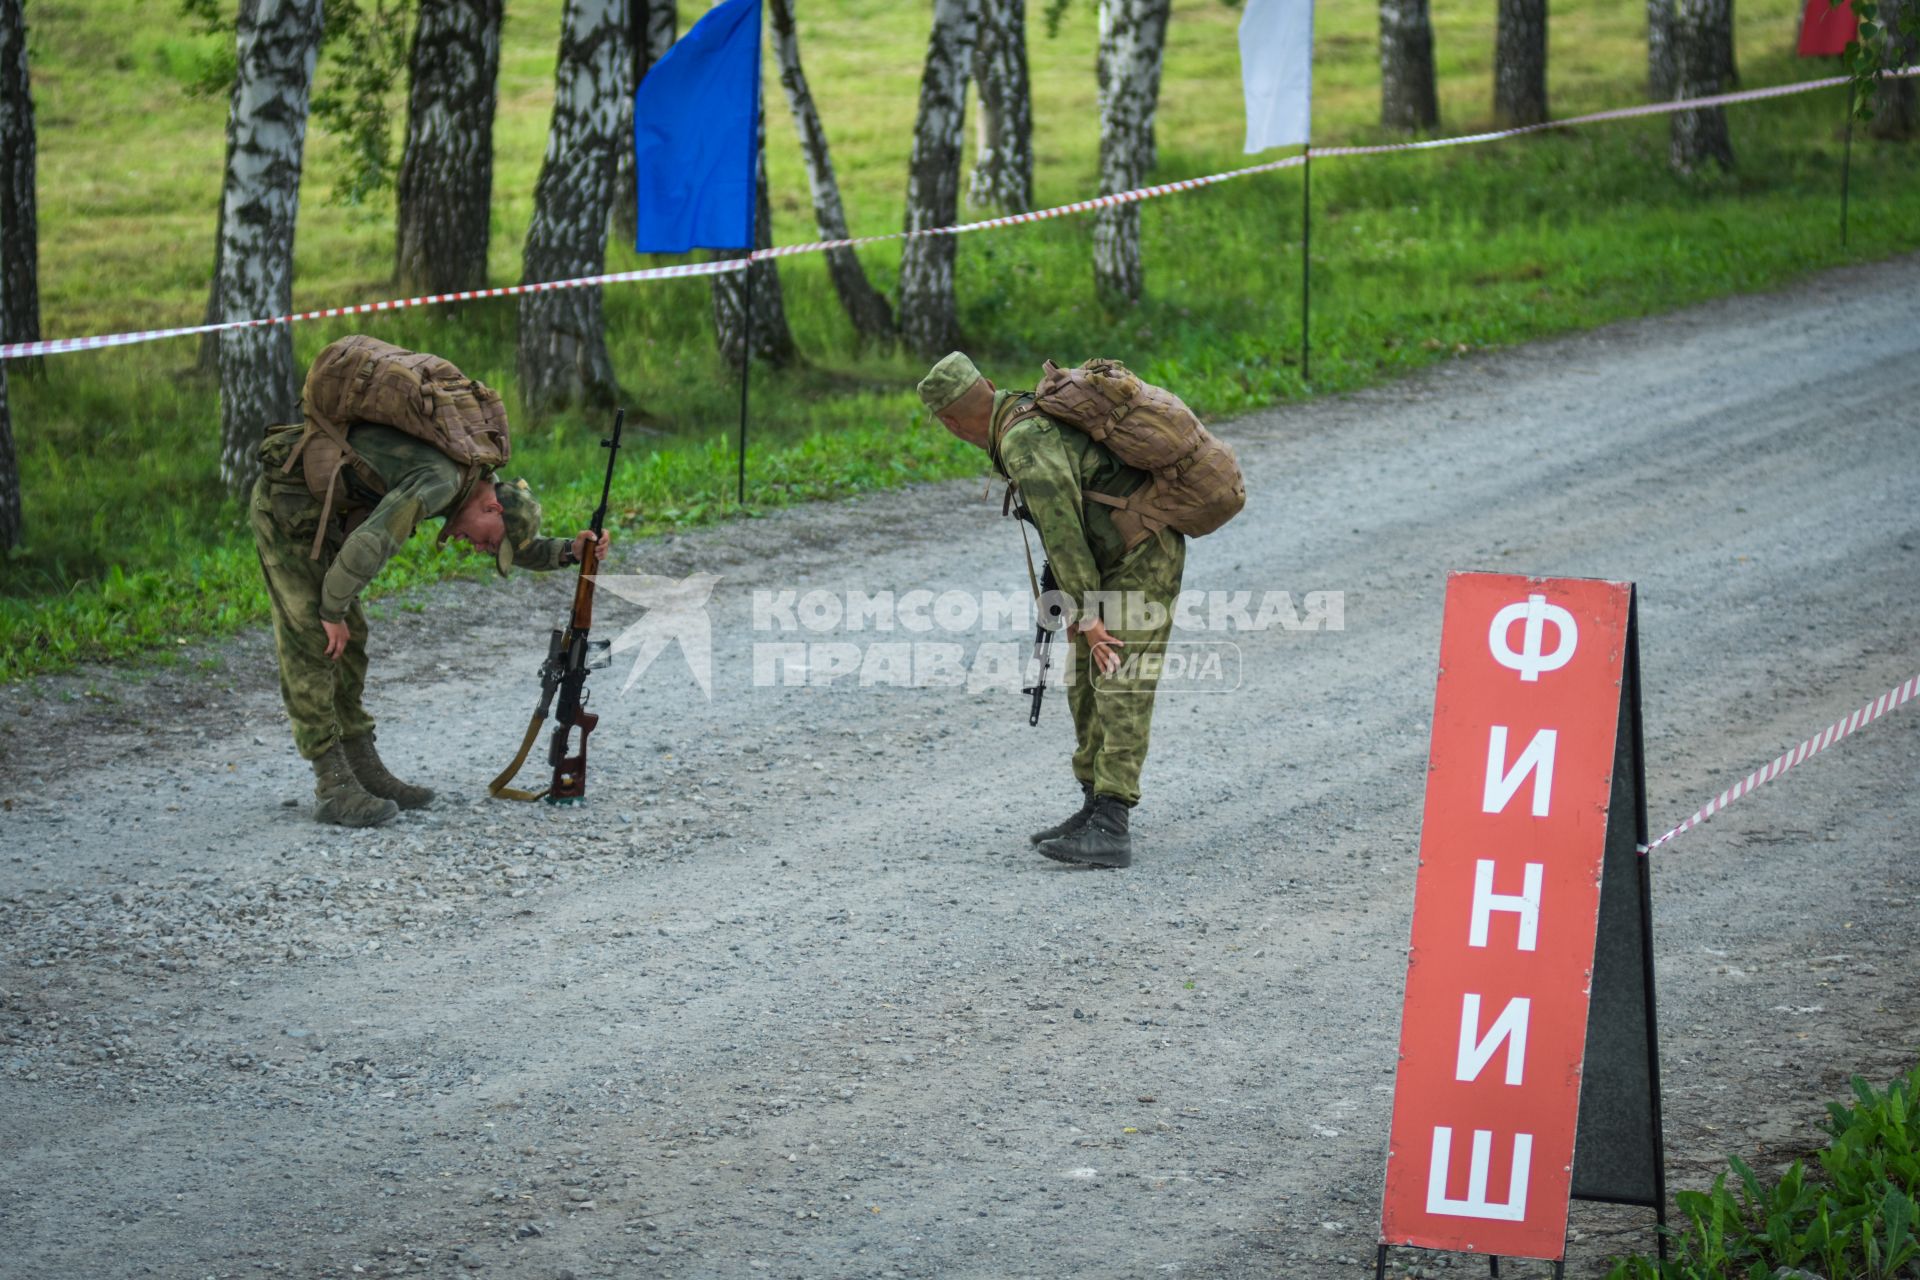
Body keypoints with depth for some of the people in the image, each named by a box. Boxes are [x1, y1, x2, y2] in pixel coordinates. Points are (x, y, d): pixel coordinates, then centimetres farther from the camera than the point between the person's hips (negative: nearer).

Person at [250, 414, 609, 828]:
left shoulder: (467, 478, 6)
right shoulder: (439, 482, -26)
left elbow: (515, 547, 20)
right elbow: (366, 547, -34)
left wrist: (570, 551, 2)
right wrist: (333, 612, -21)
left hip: (319, 510, 10)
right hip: (287, 505, -10)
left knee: (349, 640, 10)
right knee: (312, 643, -10)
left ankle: (364, 770, 15)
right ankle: (333, 788, -11)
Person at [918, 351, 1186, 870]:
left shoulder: (1026, 442, -23)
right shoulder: (1029, 410, 8)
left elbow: (1061, 529, -25)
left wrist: (1087, 614, -22)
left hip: (1143, 559, -10)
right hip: (1116, 558, 10)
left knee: (1119, 689, -16)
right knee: (1087, 684, 13)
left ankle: (1111, 829, -21)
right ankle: (1097, 810, 18)